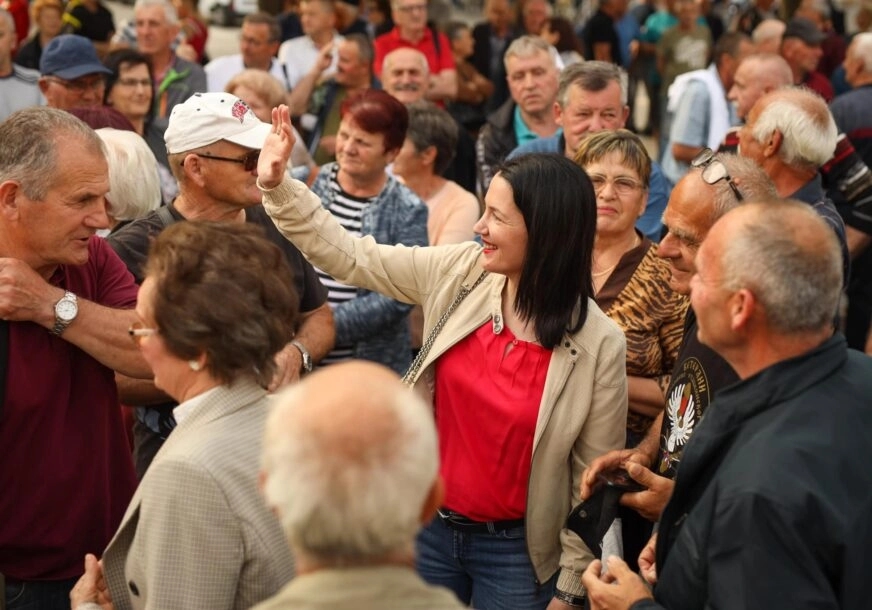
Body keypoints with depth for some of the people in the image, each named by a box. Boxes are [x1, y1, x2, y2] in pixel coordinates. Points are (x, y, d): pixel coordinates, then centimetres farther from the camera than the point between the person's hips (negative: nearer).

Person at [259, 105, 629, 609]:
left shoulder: (599, 344, -17)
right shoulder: (460, 273, -6)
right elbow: (351, 258, 2)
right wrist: (278, 186, -7)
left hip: (515, 552, -4)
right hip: (429, 526, 4)